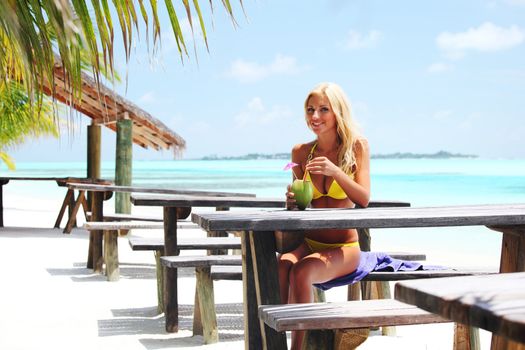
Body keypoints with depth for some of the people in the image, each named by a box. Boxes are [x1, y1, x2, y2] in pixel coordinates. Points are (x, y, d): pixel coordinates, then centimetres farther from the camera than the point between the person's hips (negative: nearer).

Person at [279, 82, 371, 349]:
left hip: (344, 248, -3)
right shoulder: (301, 152, 6)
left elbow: (363, 199, -10)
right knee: (281, 265, -32)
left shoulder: (357, 147, -2)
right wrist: (292, 201, -13)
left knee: (301, 272, -33)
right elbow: (299, 201, 12)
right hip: (308, 243, 3)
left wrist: (335, 172, -27)